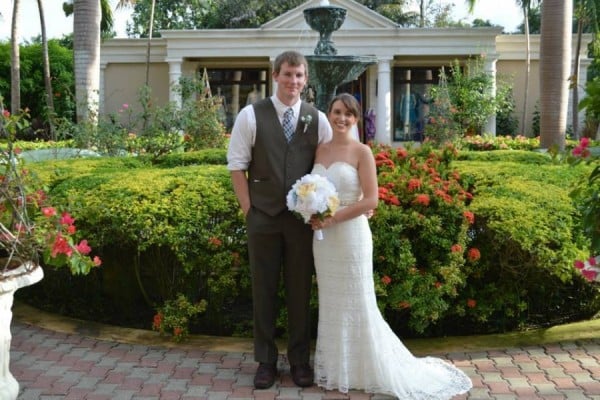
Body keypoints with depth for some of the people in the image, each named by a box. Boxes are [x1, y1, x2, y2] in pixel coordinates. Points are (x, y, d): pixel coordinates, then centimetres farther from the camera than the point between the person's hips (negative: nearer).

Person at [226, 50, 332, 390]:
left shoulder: (317, 119, 3)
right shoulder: (251, 115, -2)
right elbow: (237, 165, -1)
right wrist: (249, 209, -5)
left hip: (303, 217, 1)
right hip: (263, 216, -1)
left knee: (300, 291, 10)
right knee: (264, 290, 8)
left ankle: (300, 359, 25)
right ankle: (266, 361, 22)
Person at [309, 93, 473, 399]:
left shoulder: (361, 152, -8)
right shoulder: (319, 150, 8)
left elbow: (371, 200, -13)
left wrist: (334, 218, -17)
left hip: (350, 234, -5)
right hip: (323, 237, 5)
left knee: (356, 302, 4)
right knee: (331, 302, 13)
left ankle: (369, 368, 20)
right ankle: (335, 368, 27)